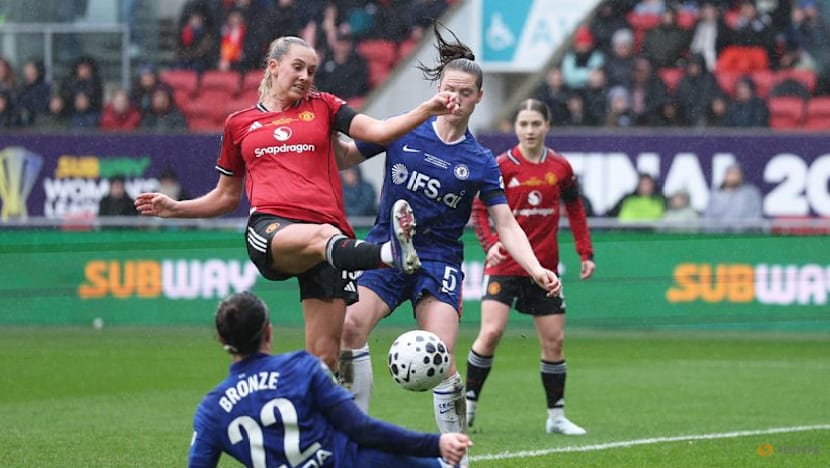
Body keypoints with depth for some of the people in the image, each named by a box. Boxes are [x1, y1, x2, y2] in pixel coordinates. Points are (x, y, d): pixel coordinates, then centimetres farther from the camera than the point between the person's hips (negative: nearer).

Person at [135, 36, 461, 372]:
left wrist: (427, 110, -5)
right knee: (324, 235, -41)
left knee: (324, 357, -8)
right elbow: (226, 196, 30)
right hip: (270, 228, -3)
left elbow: (378, 131, 8)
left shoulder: (322, 107, 21)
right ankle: (390, 253, -71)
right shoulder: (238, 124, 21)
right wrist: (175, 209, 18)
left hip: (328, 232, 3)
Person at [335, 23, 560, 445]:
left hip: (438, 261, -1)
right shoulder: (403, 132, 4)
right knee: (351, 324, -25)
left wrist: (537, 270, -15)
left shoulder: (480, 162, 2)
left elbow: (506, 226, 0)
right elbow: (344, 156, 11)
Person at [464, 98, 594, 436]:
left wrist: (585, 253, 6)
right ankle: (467, 405, -2)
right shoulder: (501, 166, -6)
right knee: (491, 332, -16)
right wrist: (490, 243, -20)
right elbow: (479, 209, -4)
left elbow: (575, 209, 13)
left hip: (545, 268, 3)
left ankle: (556, 416, 15)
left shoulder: (560, 167, 3)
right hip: (506, 265, -3)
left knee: (554, 341, 4)